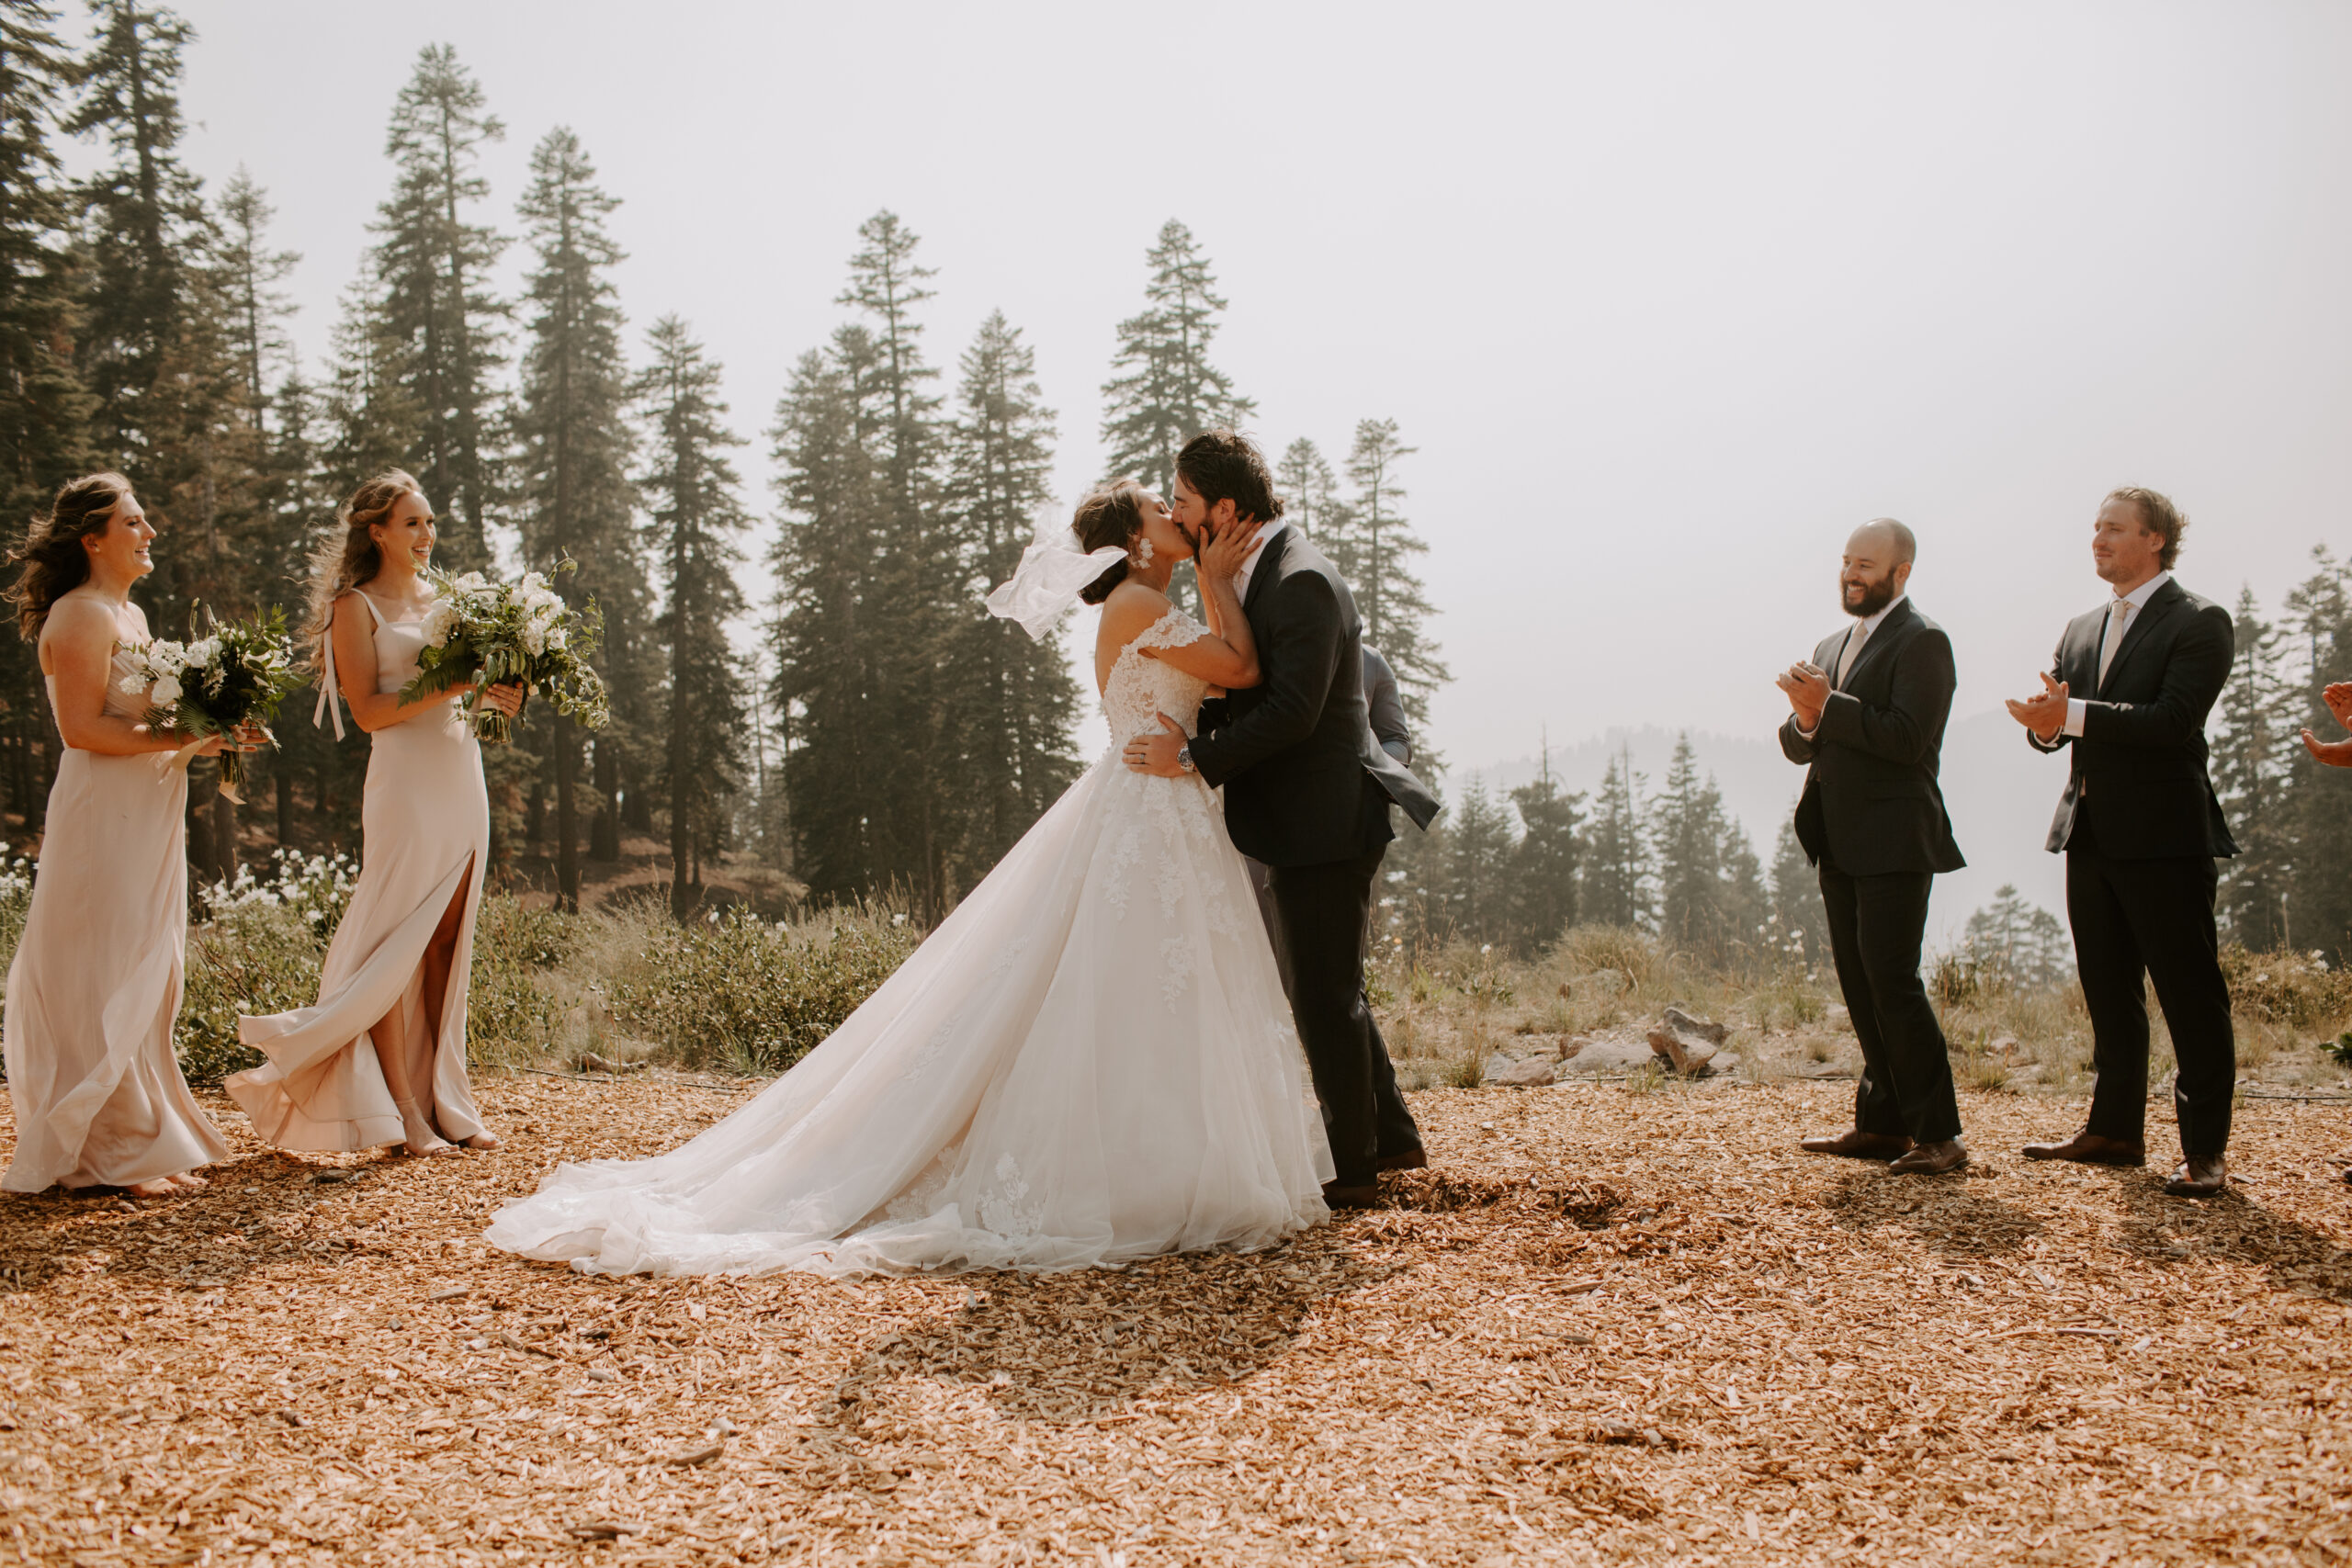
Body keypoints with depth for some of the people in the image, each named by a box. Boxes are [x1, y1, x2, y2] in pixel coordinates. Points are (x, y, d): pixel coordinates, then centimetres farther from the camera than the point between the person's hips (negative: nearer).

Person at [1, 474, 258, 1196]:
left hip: (147, 816, 10)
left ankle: (146, 1140, 19)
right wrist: (180, 738, -19)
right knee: (111, 983, -5)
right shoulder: (81, 615, -11)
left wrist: (210, 735, 8)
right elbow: (82, 728, -19)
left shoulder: (131, 615, 18)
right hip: (104, 818, -10)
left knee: (147, 980, 12)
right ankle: (120, 1153, 1)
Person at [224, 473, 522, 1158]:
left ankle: (445, 1098, 10)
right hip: (405, 782, -6)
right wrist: (452, 686, -19)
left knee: (448, 944, 6)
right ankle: (404, 1111, -1)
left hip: (463, 774, 6)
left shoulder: (439, 598, 18)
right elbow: (370, 710, -10)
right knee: (396, 947, -4)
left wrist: (498, 696, -2)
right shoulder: (356, 606, -1)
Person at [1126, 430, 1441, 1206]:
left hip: (1324, 823, -10)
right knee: (1324, 989, 19)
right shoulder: (1263, 572, 12)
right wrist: (1184, 729, 2)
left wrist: (1195, 759, -21)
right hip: (1309, 819, 10)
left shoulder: (1301, 581, -20)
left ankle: (1350, 1169, 12)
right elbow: (1246, 689, 16)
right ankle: (1391, 1134, 30)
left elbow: (1292, 710, -26)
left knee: (1324, 997, 0)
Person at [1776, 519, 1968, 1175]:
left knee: (1892, 978, -12)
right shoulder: (1833, 645, 20)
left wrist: (1829, 708, -19)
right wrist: (1807, 721, -6)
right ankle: (1883, 1122, 16)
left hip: (1893, 843, -8)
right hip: (1841, 846, 8)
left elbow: (1908, 738, -18)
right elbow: (1796, 746, 16)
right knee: (1859, 982, 9)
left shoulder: (1921, 641, -7)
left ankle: (1938, 1133, -7)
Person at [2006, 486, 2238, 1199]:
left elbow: (2173, 719, -19)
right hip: (2092, 835, 7)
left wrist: (2073, 714, -24)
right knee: (2109, 993, 13)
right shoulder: (2082, 630, 17)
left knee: (2191, 995, -2)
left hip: (2164, 836, -7)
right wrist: (2046, 722, -12)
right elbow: (2058, 719, 12)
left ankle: (2205, 1147, 3)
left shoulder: (2198, 622, -6)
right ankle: (2115, 1128, 22)